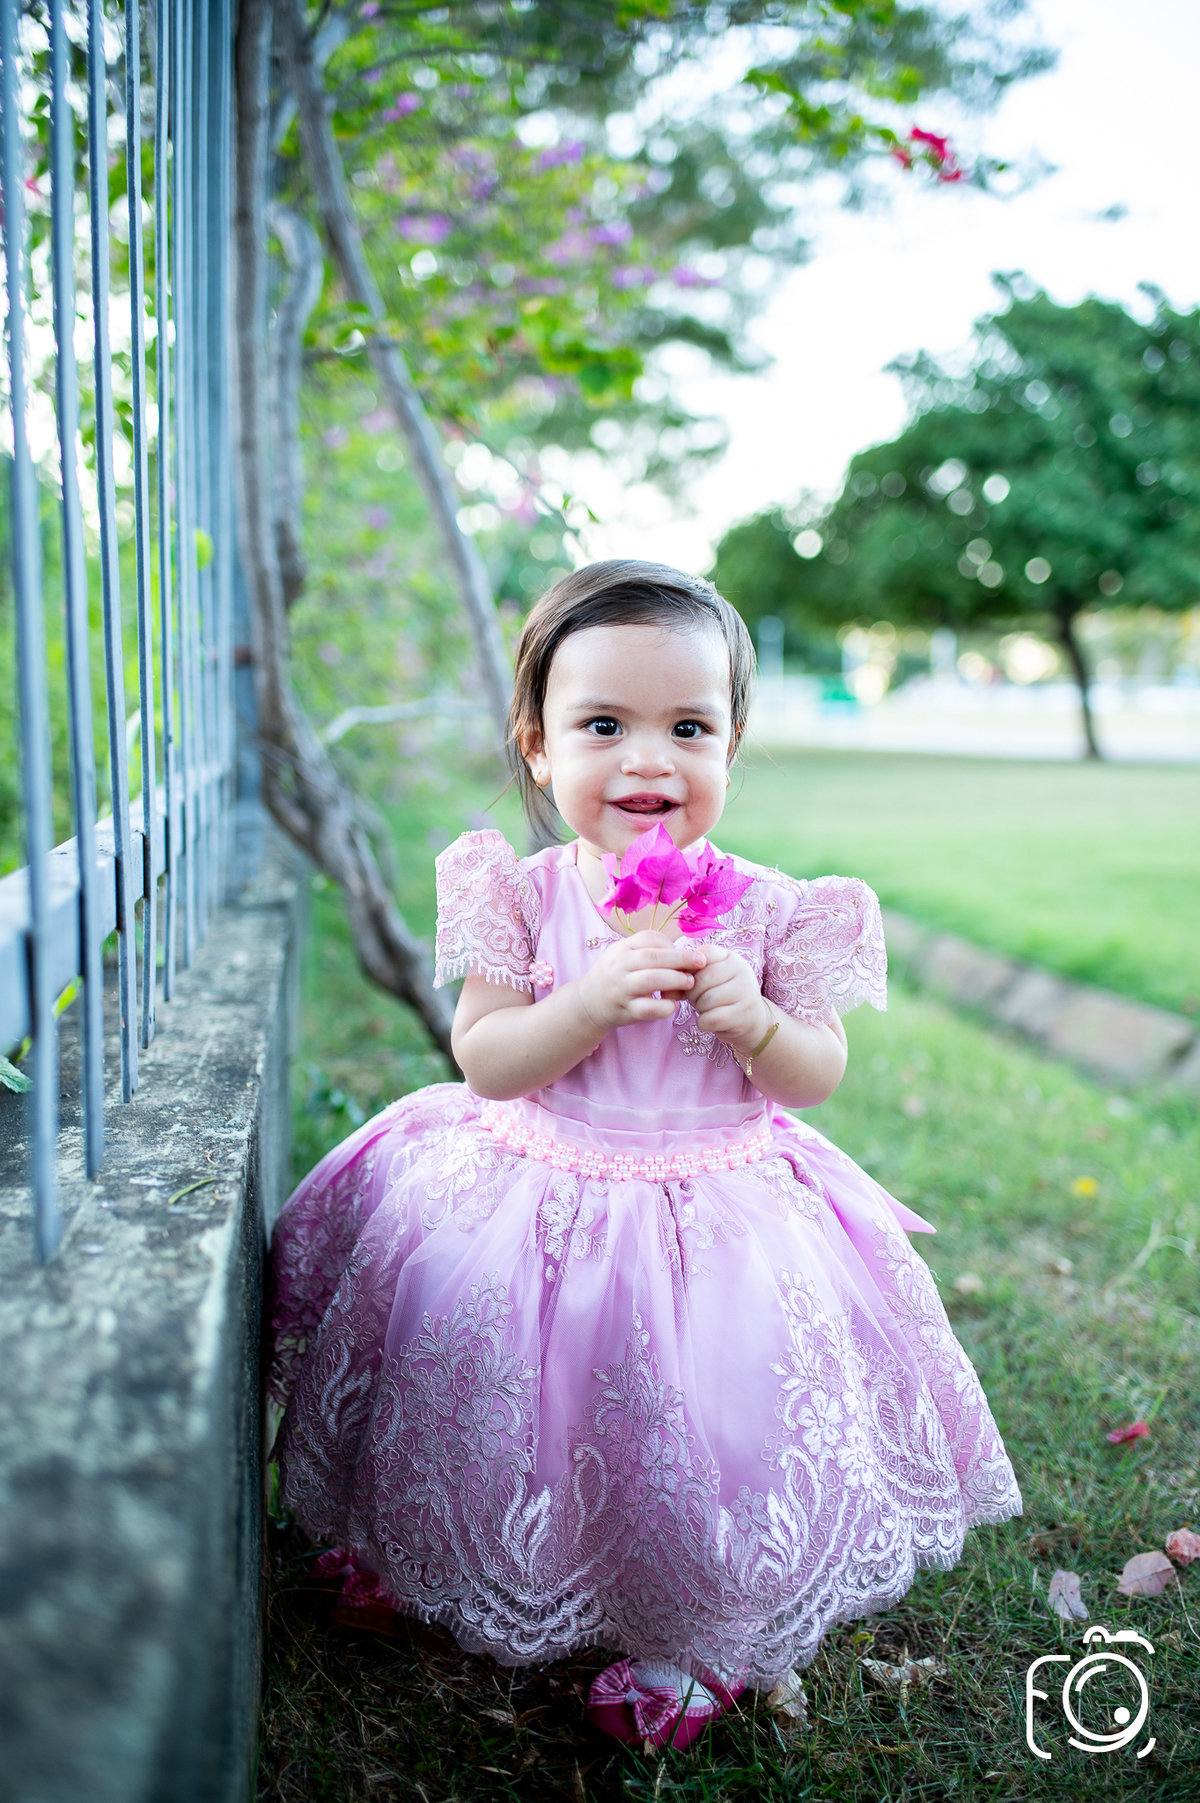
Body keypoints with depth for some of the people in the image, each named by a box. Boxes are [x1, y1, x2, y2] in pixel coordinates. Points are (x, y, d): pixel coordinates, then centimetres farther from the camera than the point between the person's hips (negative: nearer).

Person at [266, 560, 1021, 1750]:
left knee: (705, 1430, -7)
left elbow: (818, 1079, -1)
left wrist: (752, 1017, -22)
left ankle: (685, 1643, 25)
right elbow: (483, 1062, -9)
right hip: (534, 1198, 1)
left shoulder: (769, 911, -8)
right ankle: (418, 1561, 40)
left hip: (717, 1206, -1)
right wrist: (594, 1002, -26)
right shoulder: (524, 897, -7)